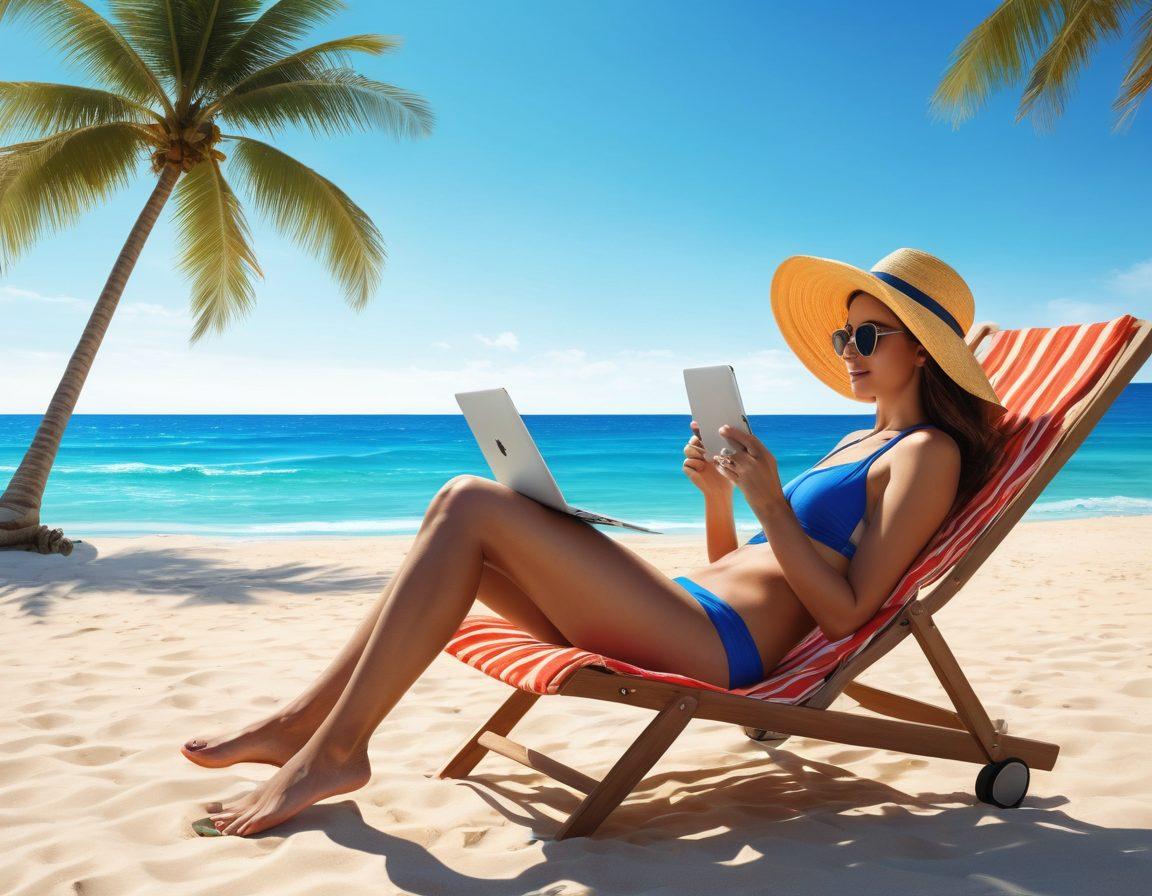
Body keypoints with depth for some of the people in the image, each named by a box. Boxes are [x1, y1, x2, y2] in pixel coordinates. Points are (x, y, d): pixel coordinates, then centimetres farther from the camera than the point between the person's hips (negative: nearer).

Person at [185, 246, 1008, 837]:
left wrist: (769, 503, -16)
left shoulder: (928, 453, 0)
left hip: (720, 648, -9)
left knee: (471, 506, -16)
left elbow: (846, 613, -12)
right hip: (690, 618, 9)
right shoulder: (856, 445, 25)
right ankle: (305, 721, 5)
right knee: (459, 516, 2)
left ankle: (334, 746, -10)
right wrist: (719, 495, 6)